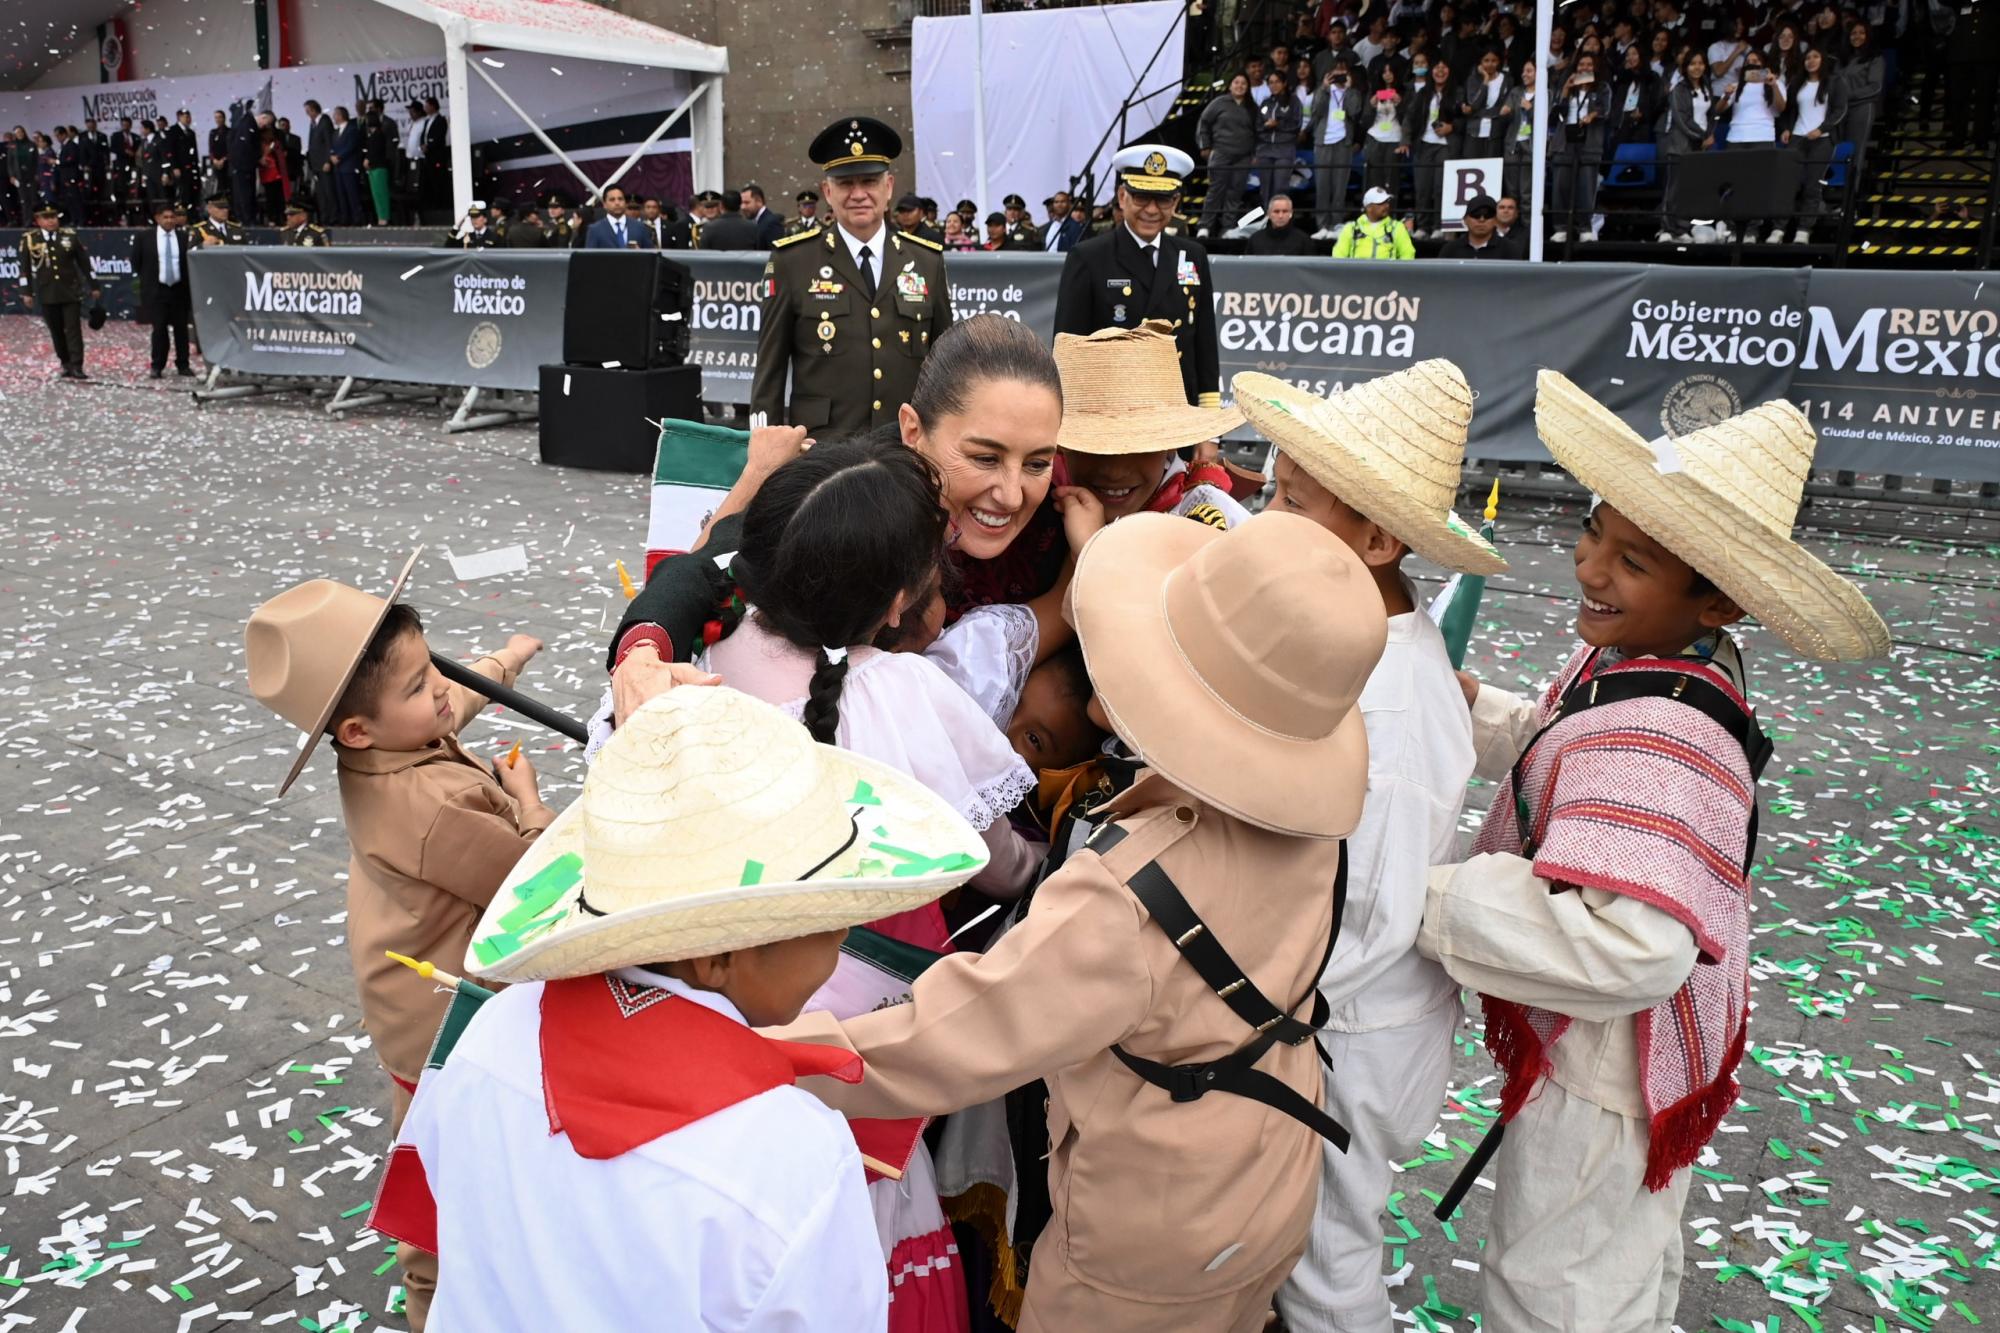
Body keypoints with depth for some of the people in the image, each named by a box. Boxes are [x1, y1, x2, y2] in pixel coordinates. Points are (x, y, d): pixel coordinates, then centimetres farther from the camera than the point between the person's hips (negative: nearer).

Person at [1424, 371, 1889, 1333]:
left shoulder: (1652, 741, -38)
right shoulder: (1641, 658, -6)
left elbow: (1624, 945, -52)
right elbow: (1562, 752, 14)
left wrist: (1430, 899, -42)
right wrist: (1468, 703, -1)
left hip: (1602, 1072, -9)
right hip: (1627, 1048, 9)